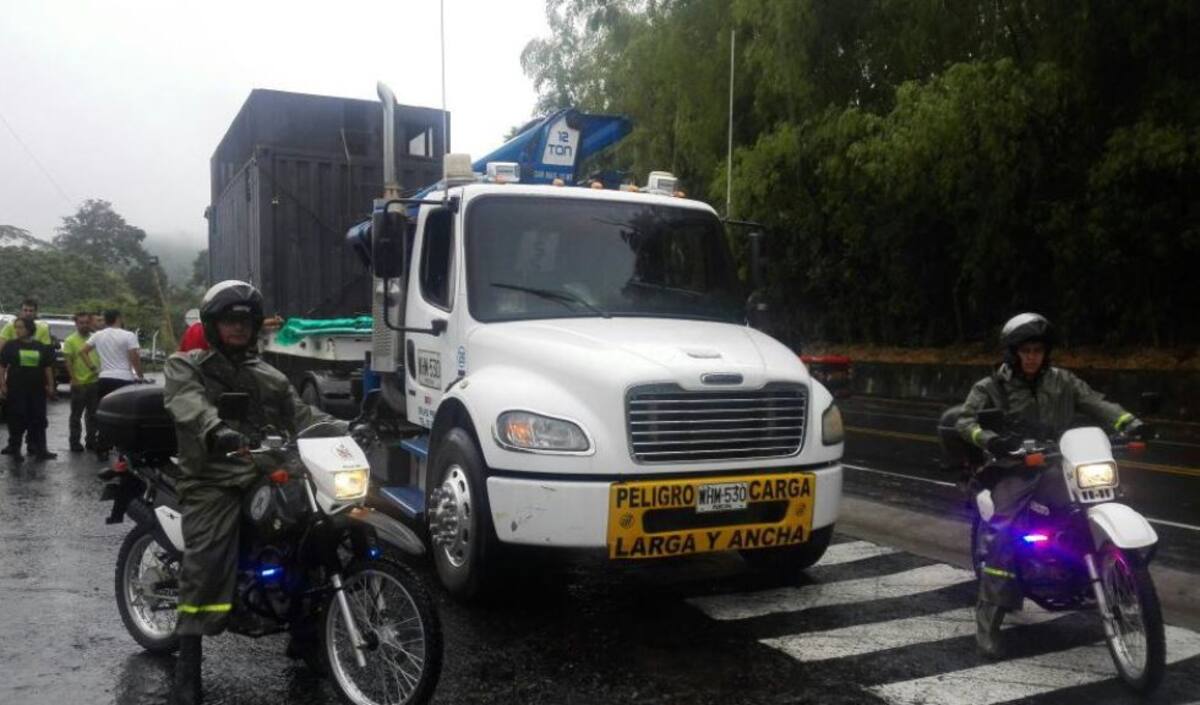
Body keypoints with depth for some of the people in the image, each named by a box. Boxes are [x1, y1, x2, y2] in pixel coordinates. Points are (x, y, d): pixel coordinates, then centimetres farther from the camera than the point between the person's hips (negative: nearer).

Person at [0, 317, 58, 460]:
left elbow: (47, 367, 11)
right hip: (16, 389, -2)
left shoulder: (41, 347, 8)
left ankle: (40, 449, 9)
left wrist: (50, 385, 7)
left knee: (38, 419, 5)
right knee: (17, 419, 0)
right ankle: (14, 447, 11)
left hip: (37, 389, 2)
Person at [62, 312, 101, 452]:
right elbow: (68, 362, -8)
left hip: (95, 382, 4)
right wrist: (74, 379, -15)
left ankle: (91, 441, 20)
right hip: (79, 384, -4)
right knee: (76, 415, 3)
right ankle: (74, 442, 9)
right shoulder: (70, 340, -4)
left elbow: (101, 358, 16)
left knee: (93, 414, 11)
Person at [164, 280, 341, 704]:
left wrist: (344, 428, -6)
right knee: (205, 566, -16)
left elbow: (301, 415, 13)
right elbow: (189, 404, -14)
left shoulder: (269, 378, 23)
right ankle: (187, 670, -8)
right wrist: (216, 430, -37)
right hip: (212, 481, -4)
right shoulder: (185, 367, 8)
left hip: (265, 475, 4)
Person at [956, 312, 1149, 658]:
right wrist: (988, 438, -29)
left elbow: (1095, 403, 2)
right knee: (1002, 532, -23)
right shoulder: (992, 387, 2)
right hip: (1015, 470, -4)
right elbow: (964, 420, -8)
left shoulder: (1062, 381, 12)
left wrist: (1128, 423, -17)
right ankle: (988, 618, -21)